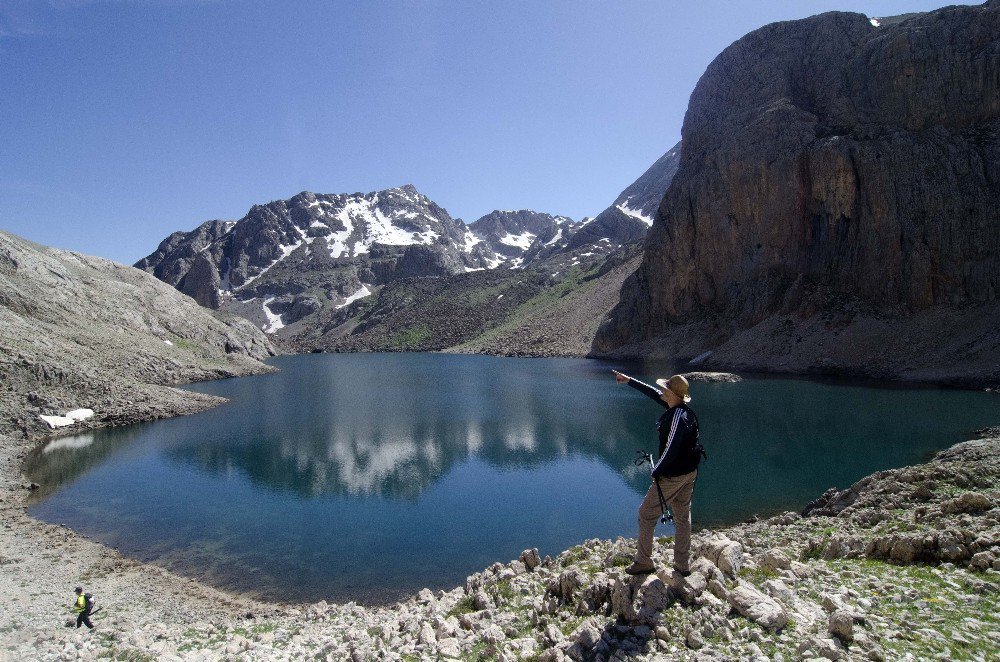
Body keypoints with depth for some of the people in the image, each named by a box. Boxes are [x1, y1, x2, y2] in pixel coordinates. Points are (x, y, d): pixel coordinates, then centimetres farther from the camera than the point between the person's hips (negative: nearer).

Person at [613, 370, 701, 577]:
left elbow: (670, 451, -27)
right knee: (683, 517, 16)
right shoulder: (683, 409, 1)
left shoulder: (678, 418, -26)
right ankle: (683, 565, 26)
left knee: (646, 514, 5)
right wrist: (628, 380, 16)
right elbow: (654, 394, 12)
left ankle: (644, 562, 13)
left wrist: (656, 471, -11)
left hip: (672, 476, -9)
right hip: (690, 472, 9)